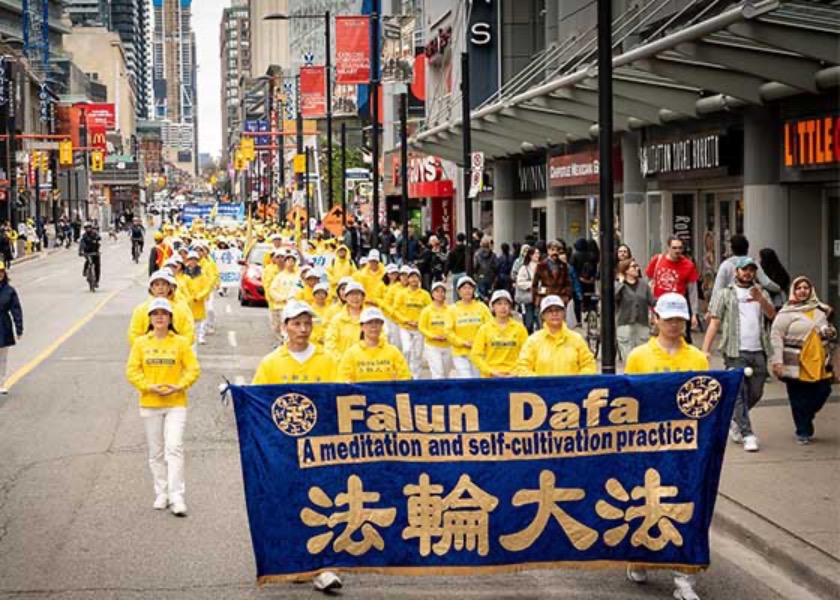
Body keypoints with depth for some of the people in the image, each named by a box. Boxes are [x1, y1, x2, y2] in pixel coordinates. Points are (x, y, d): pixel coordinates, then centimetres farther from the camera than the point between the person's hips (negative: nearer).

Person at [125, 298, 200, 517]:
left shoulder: (181, 342, 0)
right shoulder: (140, 343, 3)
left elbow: (193, 369, 0)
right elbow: (132, 371, 1)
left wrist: (179, 386, -15)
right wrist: (149, 387, -13)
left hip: (176, 403, -2)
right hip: (150, 404, 2)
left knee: (174, 448, -12)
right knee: (156, 452, 8)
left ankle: (177, 497, -12)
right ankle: (161, 494, 18)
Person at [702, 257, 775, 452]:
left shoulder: (762, 293, 18)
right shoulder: (724, 294, 8)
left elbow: (771, 315, 1)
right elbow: (714, 322, 2)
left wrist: (760, 299, -19)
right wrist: (706, 350, -8)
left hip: (758, 351, 4)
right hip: (736, 352, -4)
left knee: (756, 393, 9)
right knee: (739, 393, -8)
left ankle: (734, 420, 31)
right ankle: (747, 435, -7)